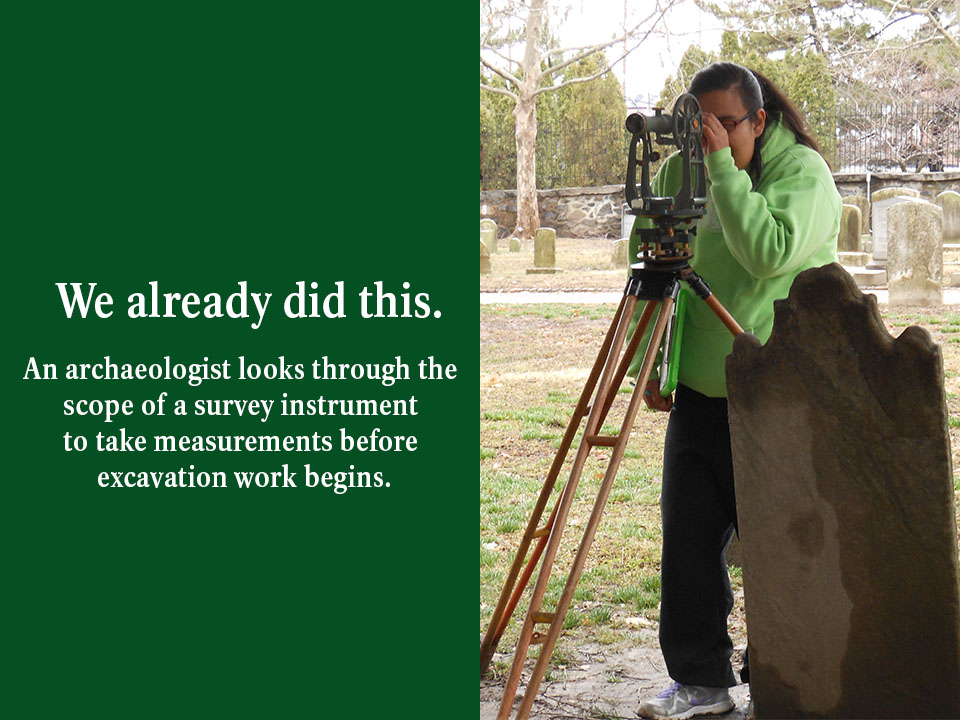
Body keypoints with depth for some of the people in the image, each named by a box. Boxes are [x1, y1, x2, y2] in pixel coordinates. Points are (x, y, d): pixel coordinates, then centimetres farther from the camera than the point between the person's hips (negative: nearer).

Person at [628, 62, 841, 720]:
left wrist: (724, 168, -24)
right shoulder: (677, 172, 6)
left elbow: (770, 252, -26)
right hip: (700, 391, 5)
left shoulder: (803, 171, -8)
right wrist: (648, 365, 7)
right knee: (689, 537, 5)